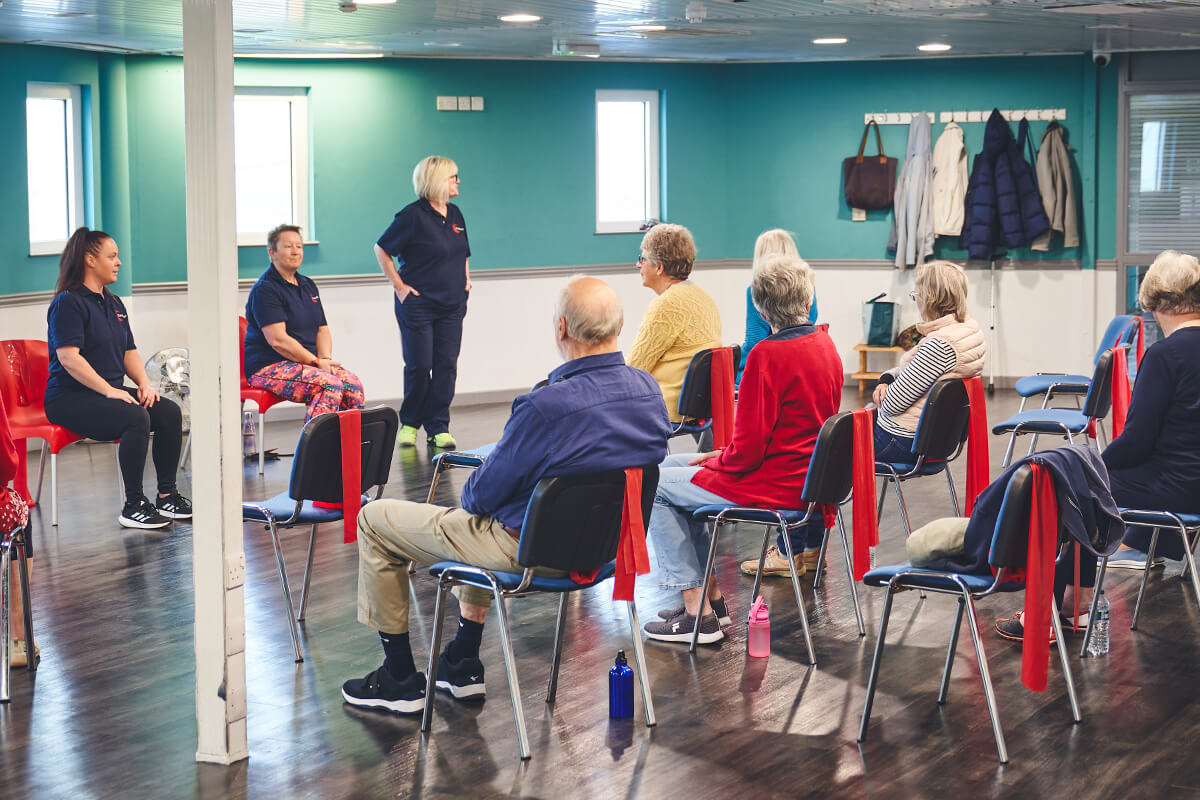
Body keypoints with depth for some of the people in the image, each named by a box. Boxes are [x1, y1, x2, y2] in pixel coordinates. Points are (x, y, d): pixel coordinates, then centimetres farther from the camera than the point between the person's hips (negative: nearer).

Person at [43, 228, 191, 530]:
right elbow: (68, 357, -19)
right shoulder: (68, 302, -10)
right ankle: (133, 506, -24)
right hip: (70, 399, -8)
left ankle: (167, 495, -6)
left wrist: (144, 384, 0)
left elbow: (129, 351, 19)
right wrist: (108, 391, -23)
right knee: (136, 418, -31)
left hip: (111, 390, 8)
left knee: (169, 412, -13)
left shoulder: (113, 303, 18)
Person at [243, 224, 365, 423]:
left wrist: (325, 358, -4)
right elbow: (278, 340, -17)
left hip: (308, 362, 8)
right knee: (331, 385, -30)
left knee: (353, 384, -17)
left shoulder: (308, 286, 19)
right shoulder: (264, 289, -8)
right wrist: (316, 362, -16)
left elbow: (323, 329, 17)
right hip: (271, 367, -8)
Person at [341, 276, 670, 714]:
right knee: (477, 520, 38)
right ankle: (463, 666, 40)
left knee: (374, 520, 10)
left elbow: (483, 495, -20)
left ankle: (401, 681, 19)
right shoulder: (649, 390, -9)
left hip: (529, 553, -8)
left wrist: (468, 493, 6)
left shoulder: (546, 406, -32)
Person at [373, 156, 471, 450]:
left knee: (446, 366, 2)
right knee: (419, 367, -2)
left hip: (451, 305, 6)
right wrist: (399, 285, -9)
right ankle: (409, 423, 15)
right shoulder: (413, 215, -10)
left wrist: (466, 279, 13)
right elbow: (381, 249, -5)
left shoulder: (455, 214, 11)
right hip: (418, 304, -6)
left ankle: (438, 427, 8)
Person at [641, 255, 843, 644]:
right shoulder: (824, 343, 5)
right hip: (808, 475, 9)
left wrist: (714, 461, -1)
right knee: (674, 465, 22)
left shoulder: (769, 355, -22)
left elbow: (748, 449, -23)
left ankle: (698, 613, 1)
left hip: (774, 483, -9)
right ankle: (711, 596, 23)